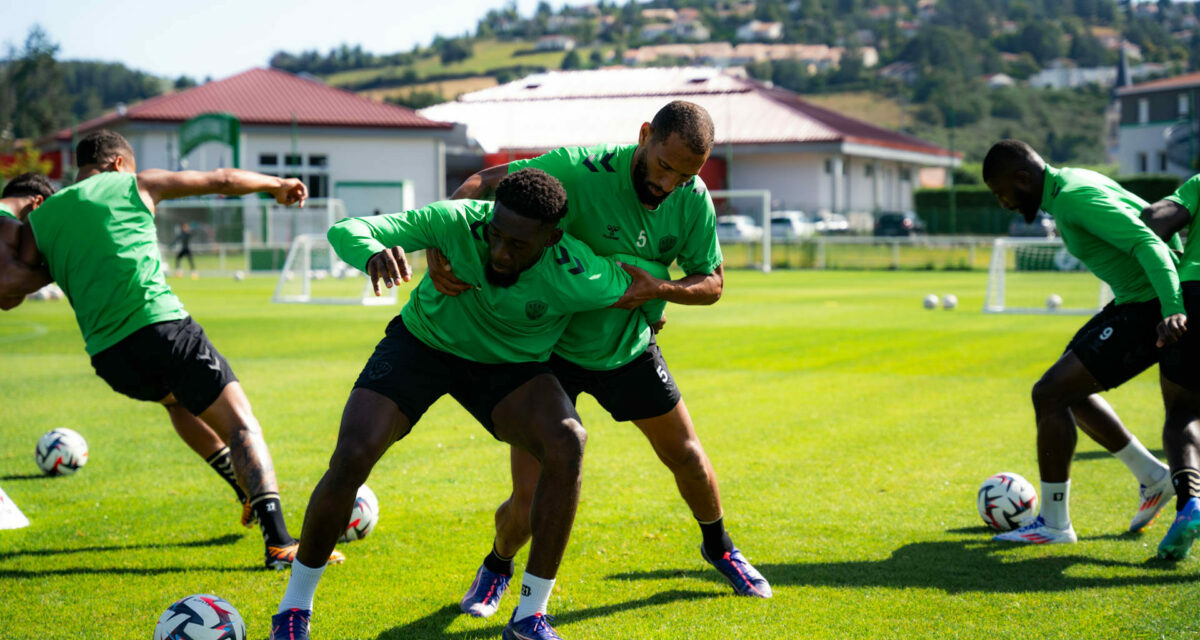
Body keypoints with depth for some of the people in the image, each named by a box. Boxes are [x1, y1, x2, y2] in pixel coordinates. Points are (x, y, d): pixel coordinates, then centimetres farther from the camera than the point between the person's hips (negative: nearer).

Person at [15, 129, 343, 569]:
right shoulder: (134, 186, 12)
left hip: (107, 357, 5)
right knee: (240, 424, -4)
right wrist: (278, 185, 33)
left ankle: (248, 493, 32)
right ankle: (278, 540, -23)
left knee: (175, 397, 36)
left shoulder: (40, 218, 18)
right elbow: (224, 180, 17)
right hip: (160, 327, -4)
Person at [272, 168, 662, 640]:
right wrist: (373, 252, -53)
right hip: (421, 341, 0)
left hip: (507, 366, 0)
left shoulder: (579, 278, -31)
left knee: (567, 444, -28)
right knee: (351, 458, -20)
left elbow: (637, 283, -9)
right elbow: (346, 230, -33)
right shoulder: (456, 221, -32)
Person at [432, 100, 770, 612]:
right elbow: (483, 182, -24)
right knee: (530, 501, -8)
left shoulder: (693, 200, -14)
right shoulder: (579, 170, -30)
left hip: (629, 349, 4)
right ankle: (497, 566, 27)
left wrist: (658, 288, -23)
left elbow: (712, 283, -3)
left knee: (686, 456, 15)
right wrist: (437, 246, -39)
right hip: (551, 345, -4)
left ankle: (718, 546, 47)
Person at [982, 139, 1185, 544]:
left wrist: (1172, 310, -43)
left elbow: (1148, 244, -31)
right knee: (1070, 391, 21)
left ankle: (1053, 522, -4)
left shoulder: (1077, 199, -21)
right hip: (1133, 301, 11)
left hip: (1150, 311, -11)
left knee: (1050, 393, -13)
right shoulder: (1074, 182, 11)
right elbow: (1148, 213, 24)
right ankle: (1153, 478, 28)